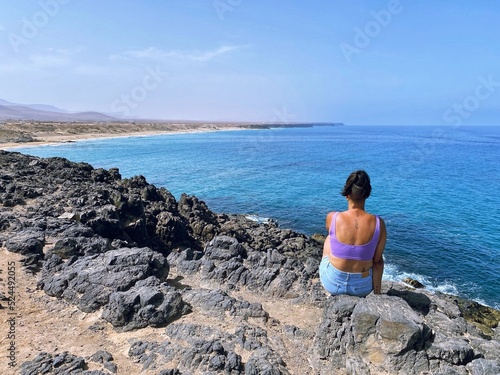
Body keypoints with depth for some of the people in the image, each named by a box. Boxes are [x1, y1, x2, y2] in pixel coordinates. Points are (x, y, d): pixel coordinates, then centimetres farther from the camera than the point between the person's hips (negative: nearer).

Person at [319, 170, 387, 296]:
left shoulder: (332, 218, -19)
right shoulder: (378, 223, -17)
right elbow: (378, 261, -8)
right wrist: (377, 293, 3)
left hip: (332, 283, -1)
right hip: (362, 287, 1)